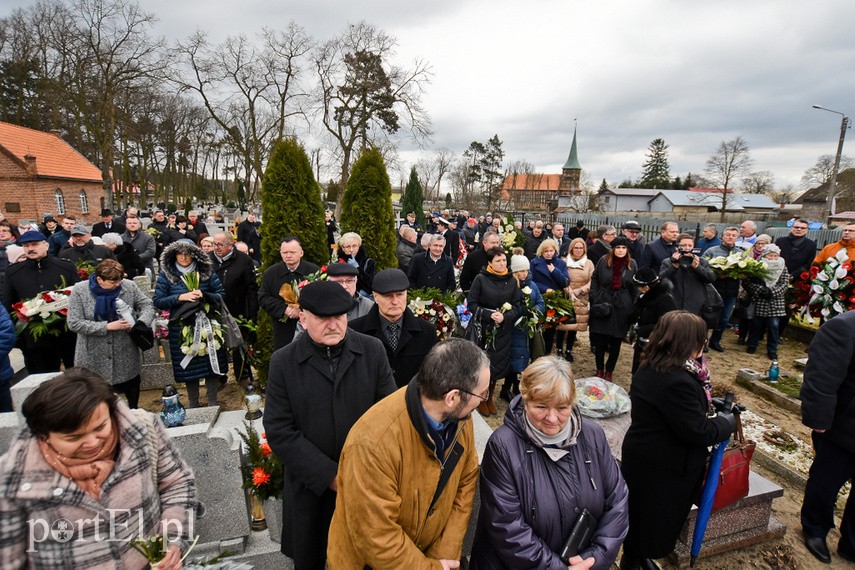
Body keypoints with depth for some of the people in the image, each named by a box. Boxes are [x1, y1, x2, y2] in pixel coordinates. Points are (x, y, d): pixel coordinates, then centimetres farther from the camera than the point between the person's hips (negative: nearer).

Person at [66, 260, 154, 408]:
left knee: (133, 395, 17)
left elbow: (148, 306, 0)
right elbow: (74, 323, -12)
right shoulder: (80, 290, -10)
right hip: (94, 360, -2)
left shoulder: (129, 286, -6)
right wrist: (107, 326, -21)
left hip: (126, 357, 2)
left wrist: (140, 324, -21)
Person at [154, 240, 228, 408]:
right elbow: (158, 301, -2)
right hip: (181, 329, 0)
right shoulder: (166, 274, 1)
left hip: (207, 326, 1)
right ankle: (193, 405, 24)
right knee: (189, 368, 8)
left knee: (211, 364, 5)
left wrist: (203, 295, -16)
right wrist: (180, 298, -16)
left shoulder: (207, 271, 2)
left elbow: (221, 295, 2)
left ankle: (213, 403, 20)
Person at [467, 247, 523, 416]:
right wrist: (489, 315, -18)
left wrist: (504, 317, -15)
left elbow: (517, 306, 3)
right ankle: (481, 399, 24)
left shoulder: (512, 281, 3)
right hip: (483, 328, -3)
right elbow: (471, 303, -7)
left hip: (503, 330, 3)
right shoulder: (481, 279, -6)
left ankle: (490, 398, 30)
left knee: (497, 364, 9)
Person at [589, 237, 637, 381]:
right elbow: (594, 280, 5)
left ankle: (609, 371, 23)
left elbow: (635, 287, 7)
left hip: (622, 307, 1)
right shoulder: (604, 261, -1)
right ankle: (599, 369, 23)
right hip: (602, 305, -1)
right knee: (600, 341, 5)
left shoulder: (632, 264, 3)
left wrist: (632, 307, 2)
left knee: (616, 342, 7)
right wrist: (595, 299, -4)